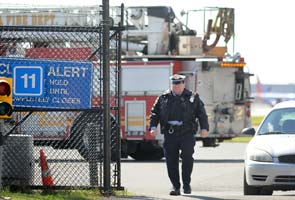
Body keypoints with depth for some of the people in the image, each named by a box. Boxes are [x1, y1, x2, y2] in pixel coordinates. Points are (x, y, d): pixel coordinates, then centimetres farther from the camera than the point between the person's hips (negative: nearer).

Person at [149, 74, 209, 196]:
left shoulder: (192, 98, 10)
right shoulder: (163, 98, 13)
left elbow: (201, 114, 6)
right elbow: (154, 113, 12)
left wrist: (204, 128, -7)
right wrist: (153, 127, -2)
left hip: (187, 134, -2)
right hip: (170, 135, 2)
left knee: (187, 156, -17)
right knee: (171, 161, -2)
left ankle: (186, 183, -3)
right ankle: (175, 187, 6)